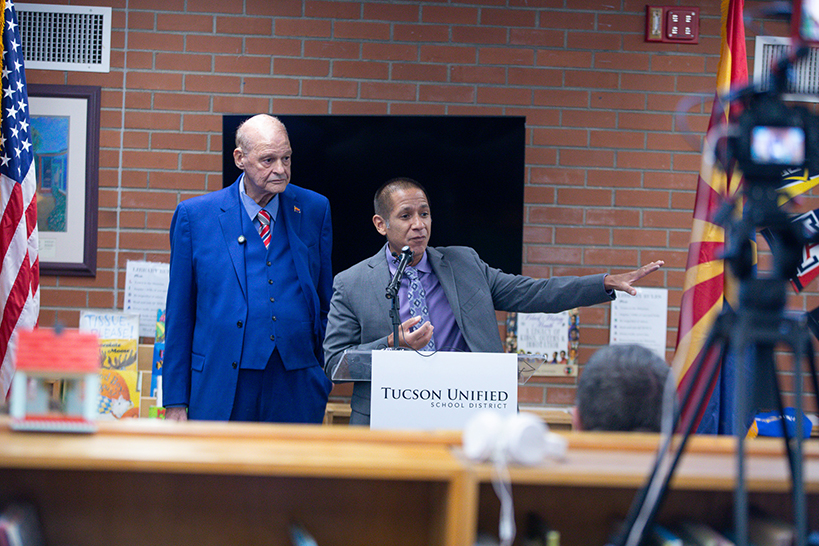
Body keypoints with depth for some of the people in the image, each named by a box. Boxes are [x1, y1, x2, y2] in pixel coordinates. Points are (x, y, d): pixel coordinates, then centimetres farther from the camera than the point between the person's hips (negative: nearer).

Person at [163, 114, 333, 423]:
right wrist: (175, 400, 1)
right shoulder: (194, 215, 2)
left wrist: (325, 379, 9)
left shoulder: (314, 210, 9)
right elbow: (179, 313, 3)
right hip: (221, 385, -2)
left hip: (296, 389, 2)